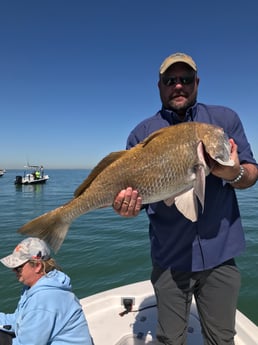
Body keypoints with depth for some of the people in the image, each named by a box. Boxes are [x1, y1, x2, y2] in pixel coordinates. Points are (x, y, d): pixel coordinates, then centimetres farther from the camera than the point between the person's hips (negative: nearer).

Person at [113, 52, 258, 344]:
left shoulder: (226, 119, 3)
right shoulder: (142, 133, 0)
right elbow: (132, 189, 0)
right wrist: (127, 205, -23)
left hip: (220, 254, 1)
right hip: (170, 257, 0)